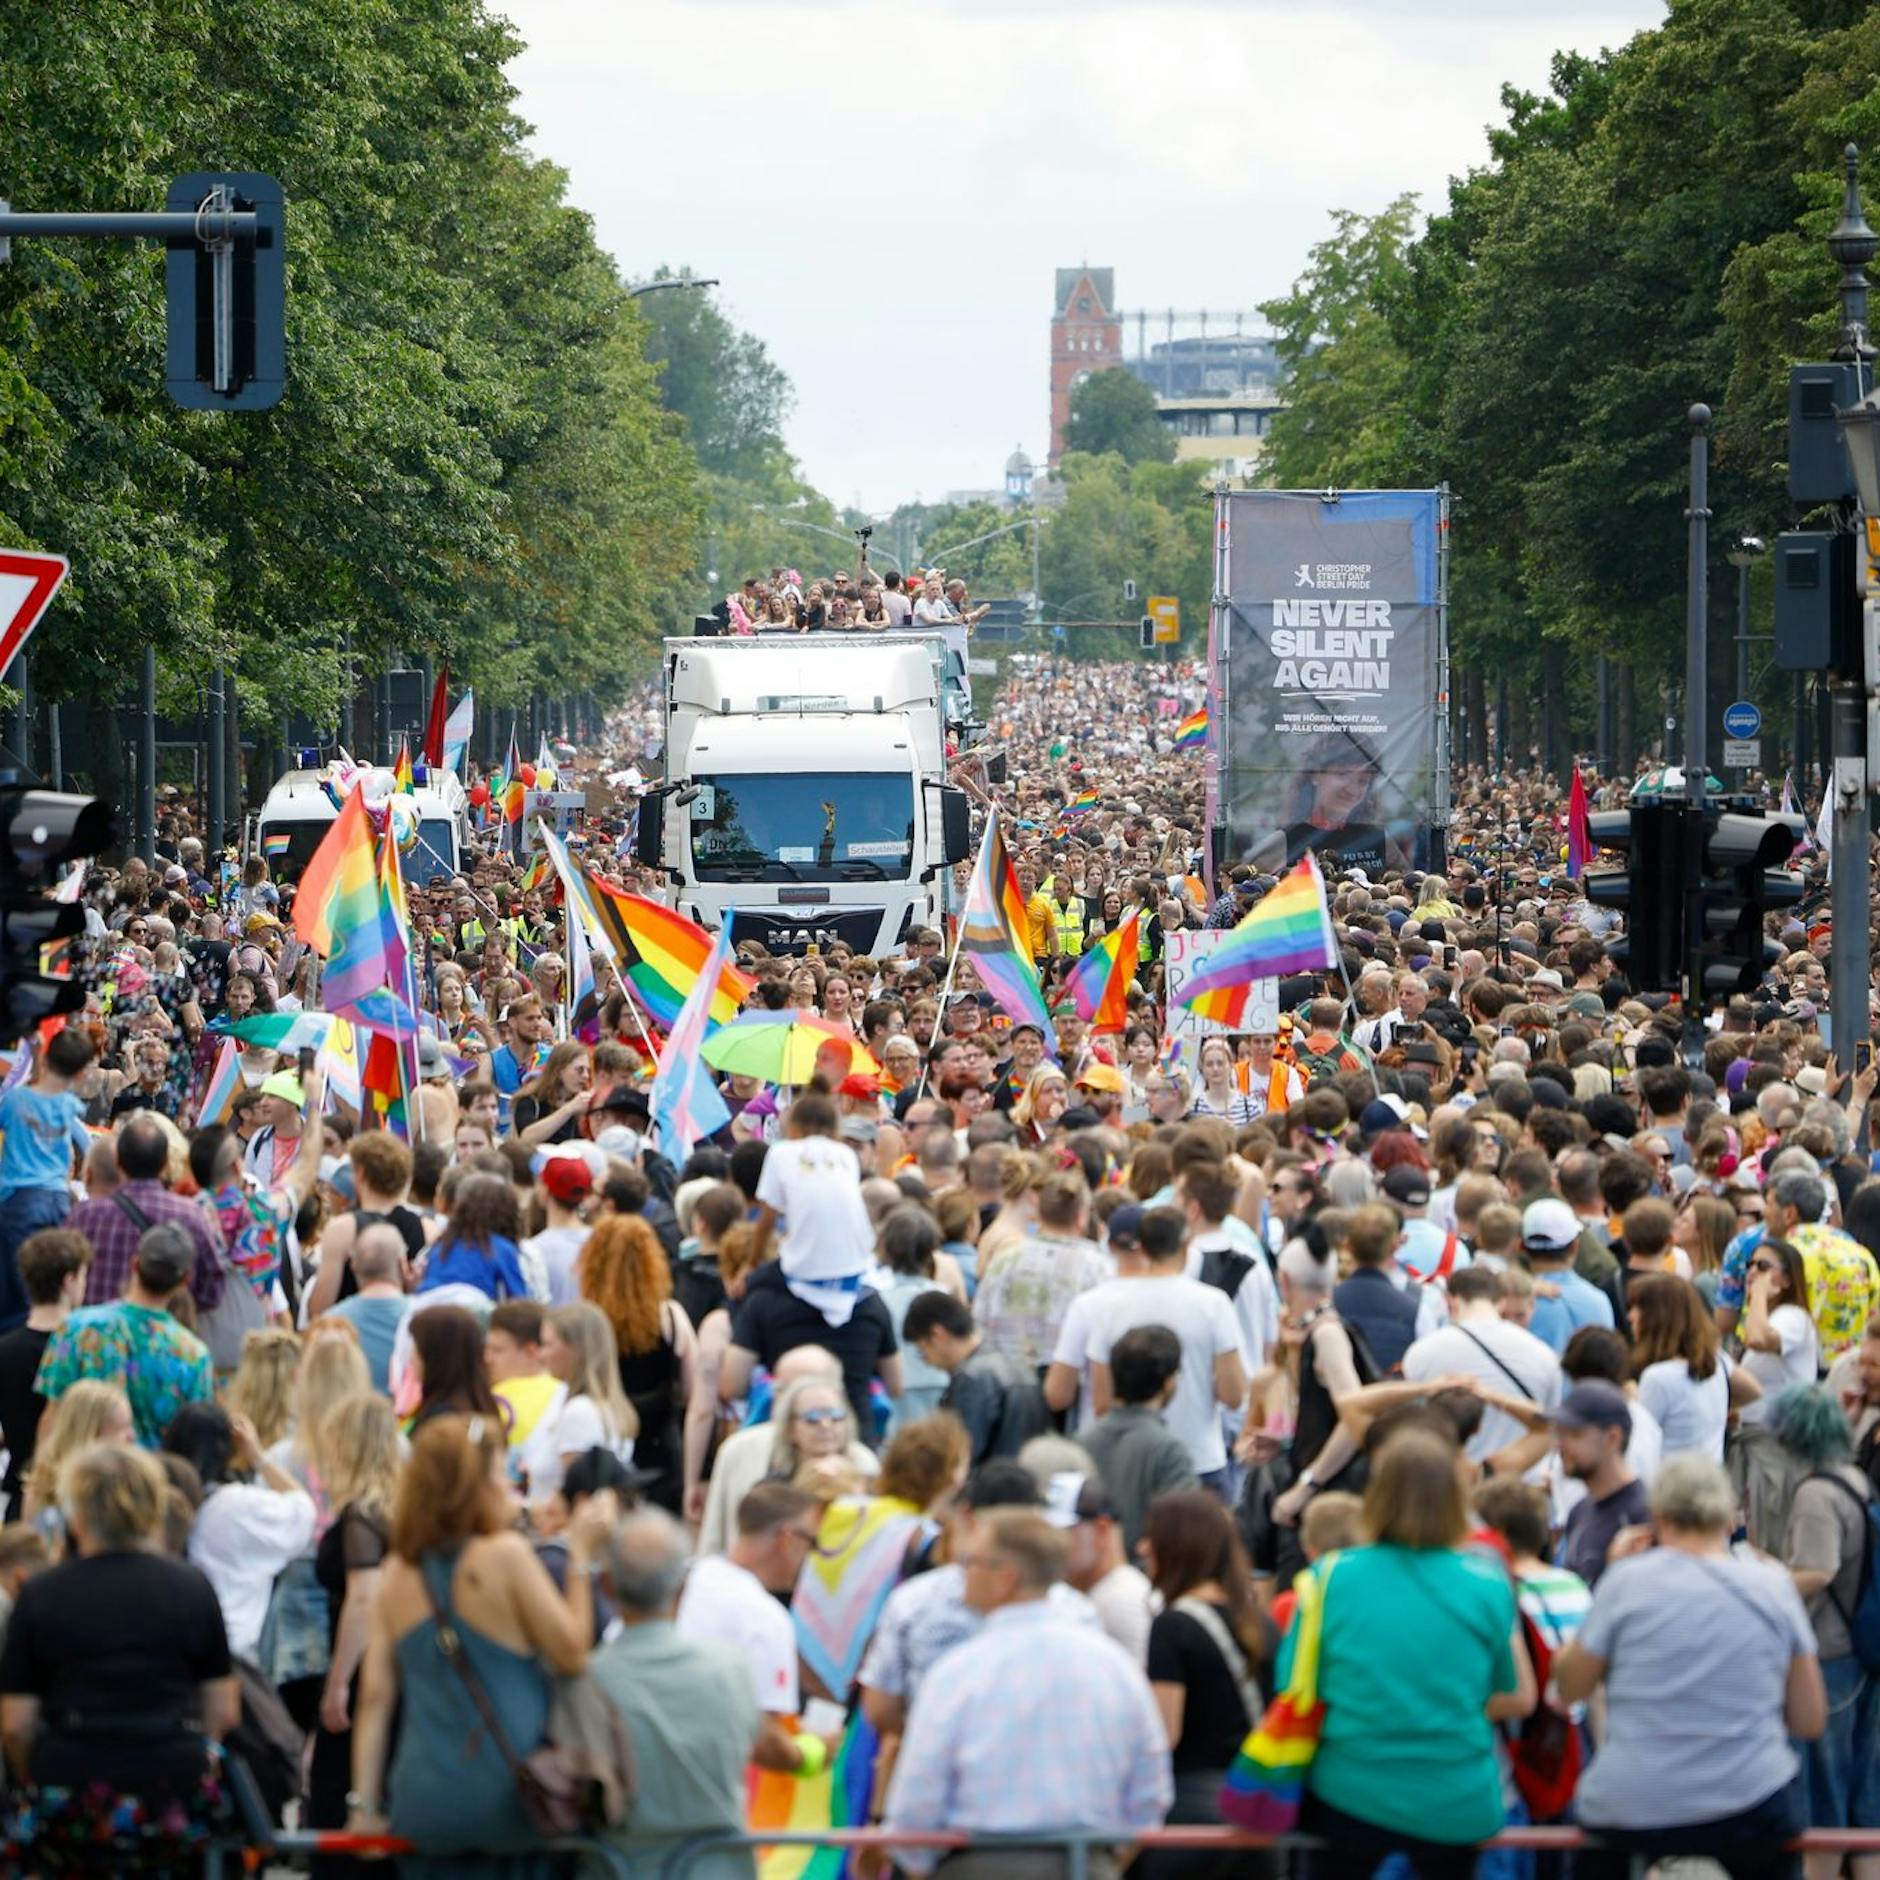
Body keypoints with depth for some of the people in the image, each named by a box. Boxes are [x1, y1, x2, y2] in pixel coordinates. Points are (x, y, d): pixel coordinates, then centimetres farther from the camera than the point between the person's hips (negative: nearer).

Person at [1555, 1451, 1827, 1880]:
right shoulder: (1773, 1584, 0)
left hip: (1630, 1815, -1)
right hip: (1750, 1811, 1)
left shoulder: (1629, 1579, -6)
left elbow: (1569, 1688, 7)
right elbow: (1810, 1723, 5)